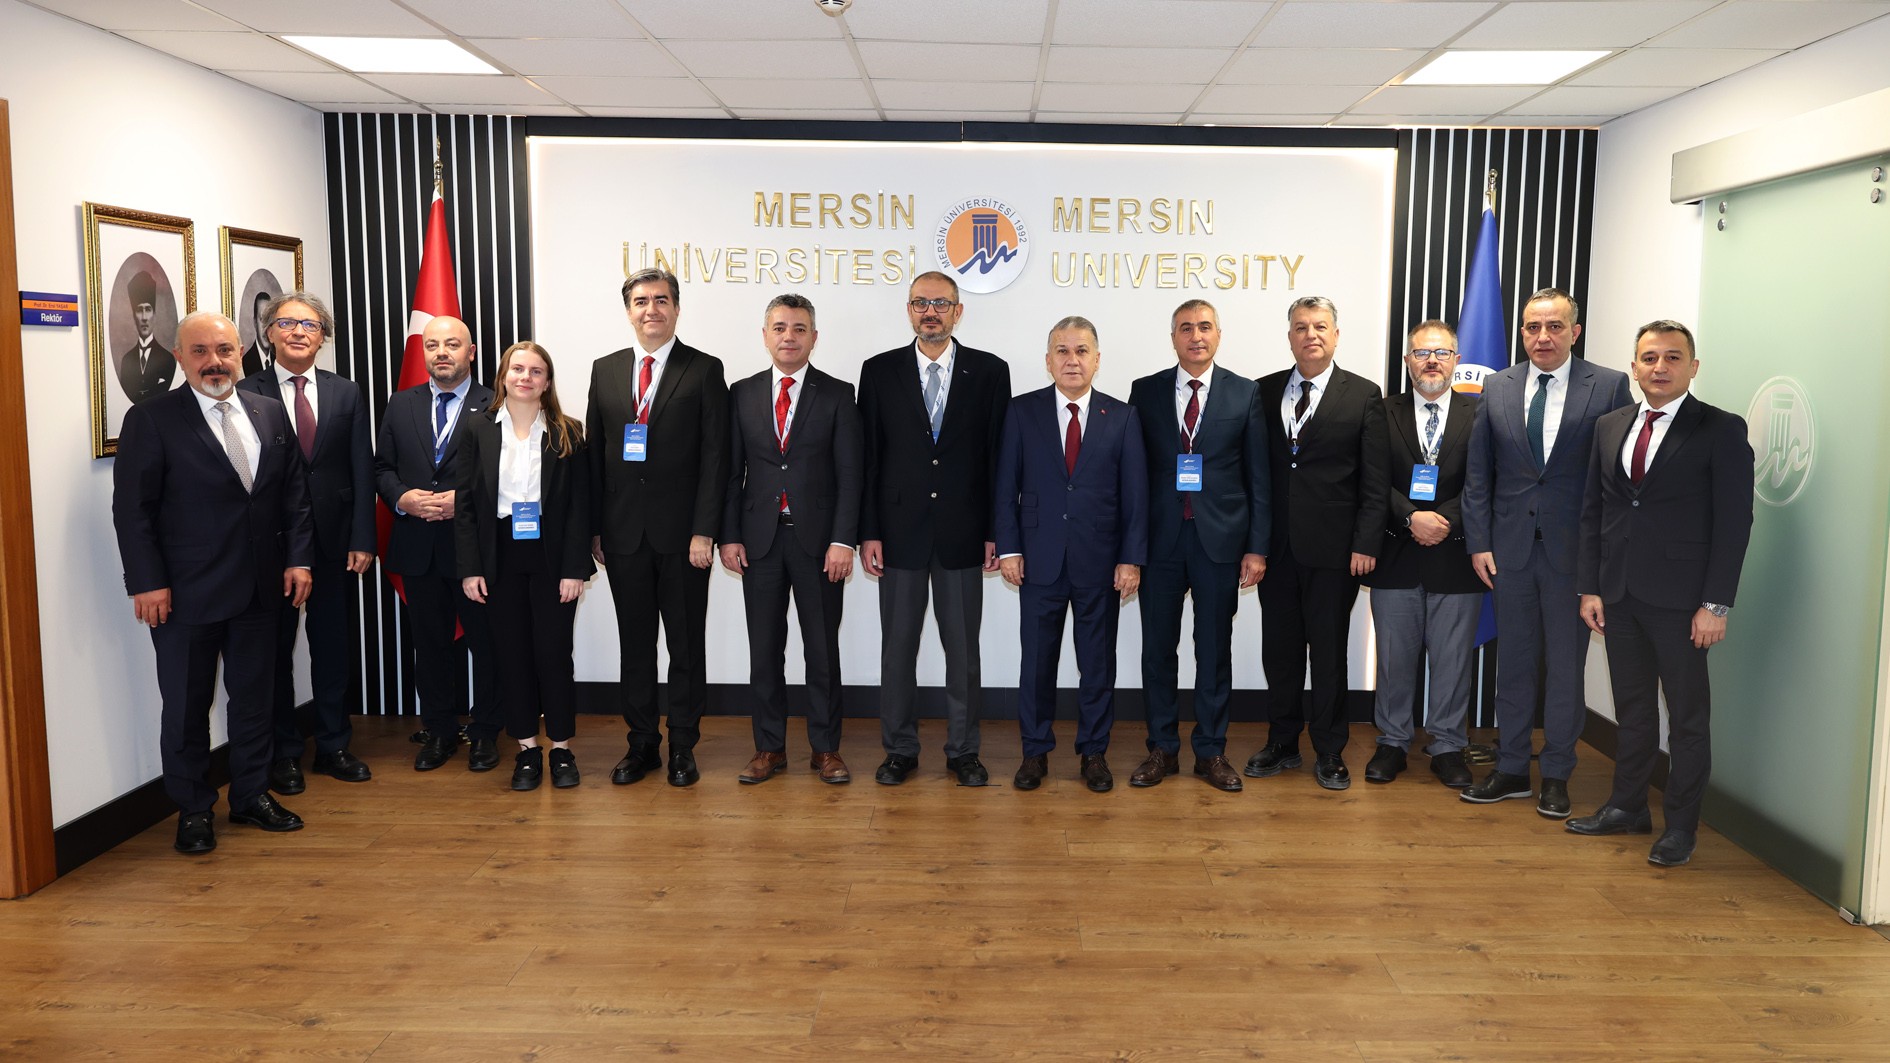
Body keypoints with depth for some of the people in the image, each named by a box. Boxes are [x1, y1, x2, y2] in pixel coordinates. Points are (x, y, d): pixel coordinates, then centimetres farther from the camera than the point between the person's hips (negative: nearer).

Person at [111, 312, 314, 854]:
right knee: (186, 705, 7)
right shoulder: (151, 419, -6)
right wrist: (147, 582, -14)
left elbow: (294, 494, 9)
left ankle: (252, 794, 28)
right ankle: (193, 809, 22)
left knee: (253, 697, 14)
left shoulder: (270, 414, 7)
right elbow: (132, 508, -9)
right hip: (185, 594, -4)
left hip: (260, 587, 4)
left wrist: (298, 558, 1)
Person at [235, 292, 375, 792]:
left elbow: (362, 469, 4)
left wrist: (362, 539, -3)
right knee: (275, 650, 8)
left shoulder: (346, 394, 7)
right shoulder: (246, 393, -2)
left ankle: (333, 746, 24)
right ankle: (283, 753, 21)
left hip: (335, 544, 3)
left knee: (335, 648, 11)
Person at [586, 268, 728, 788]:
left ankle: (683, 745, 18)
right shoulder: (605, 370, 10)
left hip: (681, 532, -3)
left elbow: (714, 457, -6)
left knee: (686, 643, 6)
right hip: (623, 531, 3)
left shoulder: (704, 370, -2)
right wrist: (594, 528, 4)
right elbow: (595, 453, 10)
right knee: (635, 642, 11)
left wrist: (704, 531, -12)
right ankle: (642, 742, 22)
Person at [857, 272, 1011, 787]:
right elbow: (868, 457, 2)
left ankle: (963, 750, 20)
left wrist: (996, 531, -2)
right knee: (897, 645, 7)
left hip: (963, 532, 0)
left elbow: (998, 455, 2)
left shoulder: (989, 371, 3)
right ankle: (900, 749, 20)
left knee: (963, 647, 7)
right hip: (900, 530, 1)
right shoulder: (880, 371, 4)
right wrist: (868, 532, -3)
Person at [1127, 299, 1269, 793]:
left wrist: (1257, 547, -3)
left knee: (1215, 650, 7)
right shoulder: (1145, 392, 5)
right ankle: (1162, 749, 20)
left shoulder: (1245, 394, 3)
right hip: (1161, 539, 1)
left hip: (1220, 540, -1)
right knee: (1157, 647, 7)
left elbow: (1258, 477, 2)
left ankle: (1211, 751, 19)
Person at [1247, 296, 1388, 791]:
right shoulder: (1265, 392, 7)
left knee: (1329, 652, 6)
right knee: (1279, 648, 10)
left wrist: (1366, 544, -9)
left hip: (1333, 547, -3)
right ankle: (1282, 744, 24)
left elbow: (1373, 481, -3)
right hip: (1276, 545, 3)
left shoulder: (1363, 395, 0)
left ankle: (1330, 751, 19)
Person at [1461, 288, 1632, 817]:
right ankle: (1512, 768, 22)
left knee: (1565, 664, 7)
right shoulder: (1497, 388, 5)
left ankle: (1556, 776, 19)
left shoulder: (1609, 387, -3)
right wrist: (1479, 542, 0)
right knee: (1514, 661, 11)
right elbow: (1478, 473, 6)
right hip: (1511, 548, 3)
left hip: (1575, 550, -2)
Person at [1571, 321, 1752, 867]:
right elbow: (1592, 511, 11)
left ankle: (1681, 826, 15)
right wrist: (1589, 587, 6)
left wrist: (1715, 603, -13)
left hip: (1680, 599, -4)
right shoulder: (1610, 427, 10)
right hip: (1619, 594, 5)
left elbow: (1734, 523, -8)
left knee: (1688, 717, 5)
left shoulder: (1721, 430, -5)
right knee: (1632, 708, 15)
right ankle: (1628, 807, 26)